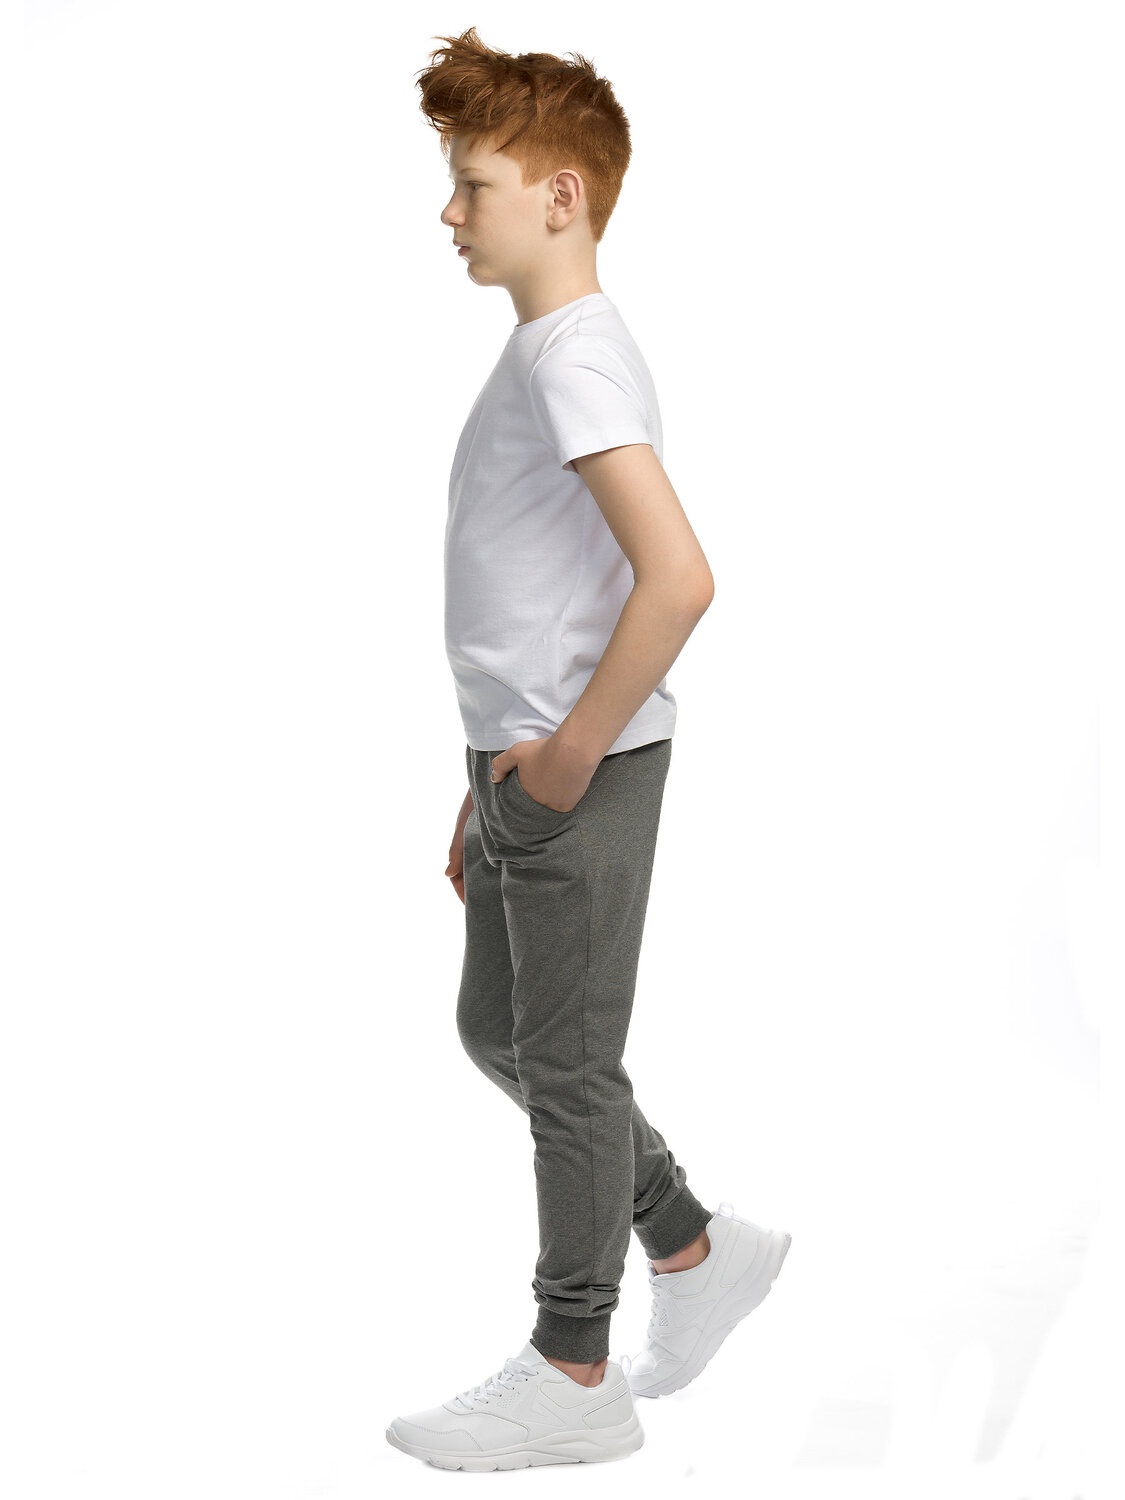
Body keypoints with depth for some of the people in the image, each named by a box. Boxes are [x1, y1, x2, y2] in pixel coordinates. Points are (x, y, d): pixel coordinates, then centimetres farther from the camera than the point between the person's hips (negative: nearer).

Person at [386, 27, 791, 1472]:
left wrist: (572, 754, -21)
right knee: (498, 1032, 20)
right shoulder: (533, 353, 14)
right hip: (523, 763, 10)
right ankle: (698, 1246, 32)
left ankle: (572, 1375, 16)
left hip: (582, 776, -10)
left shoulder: (580, 354, -18)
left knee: (565, 1063, 2)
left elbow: (676, 577, -29)